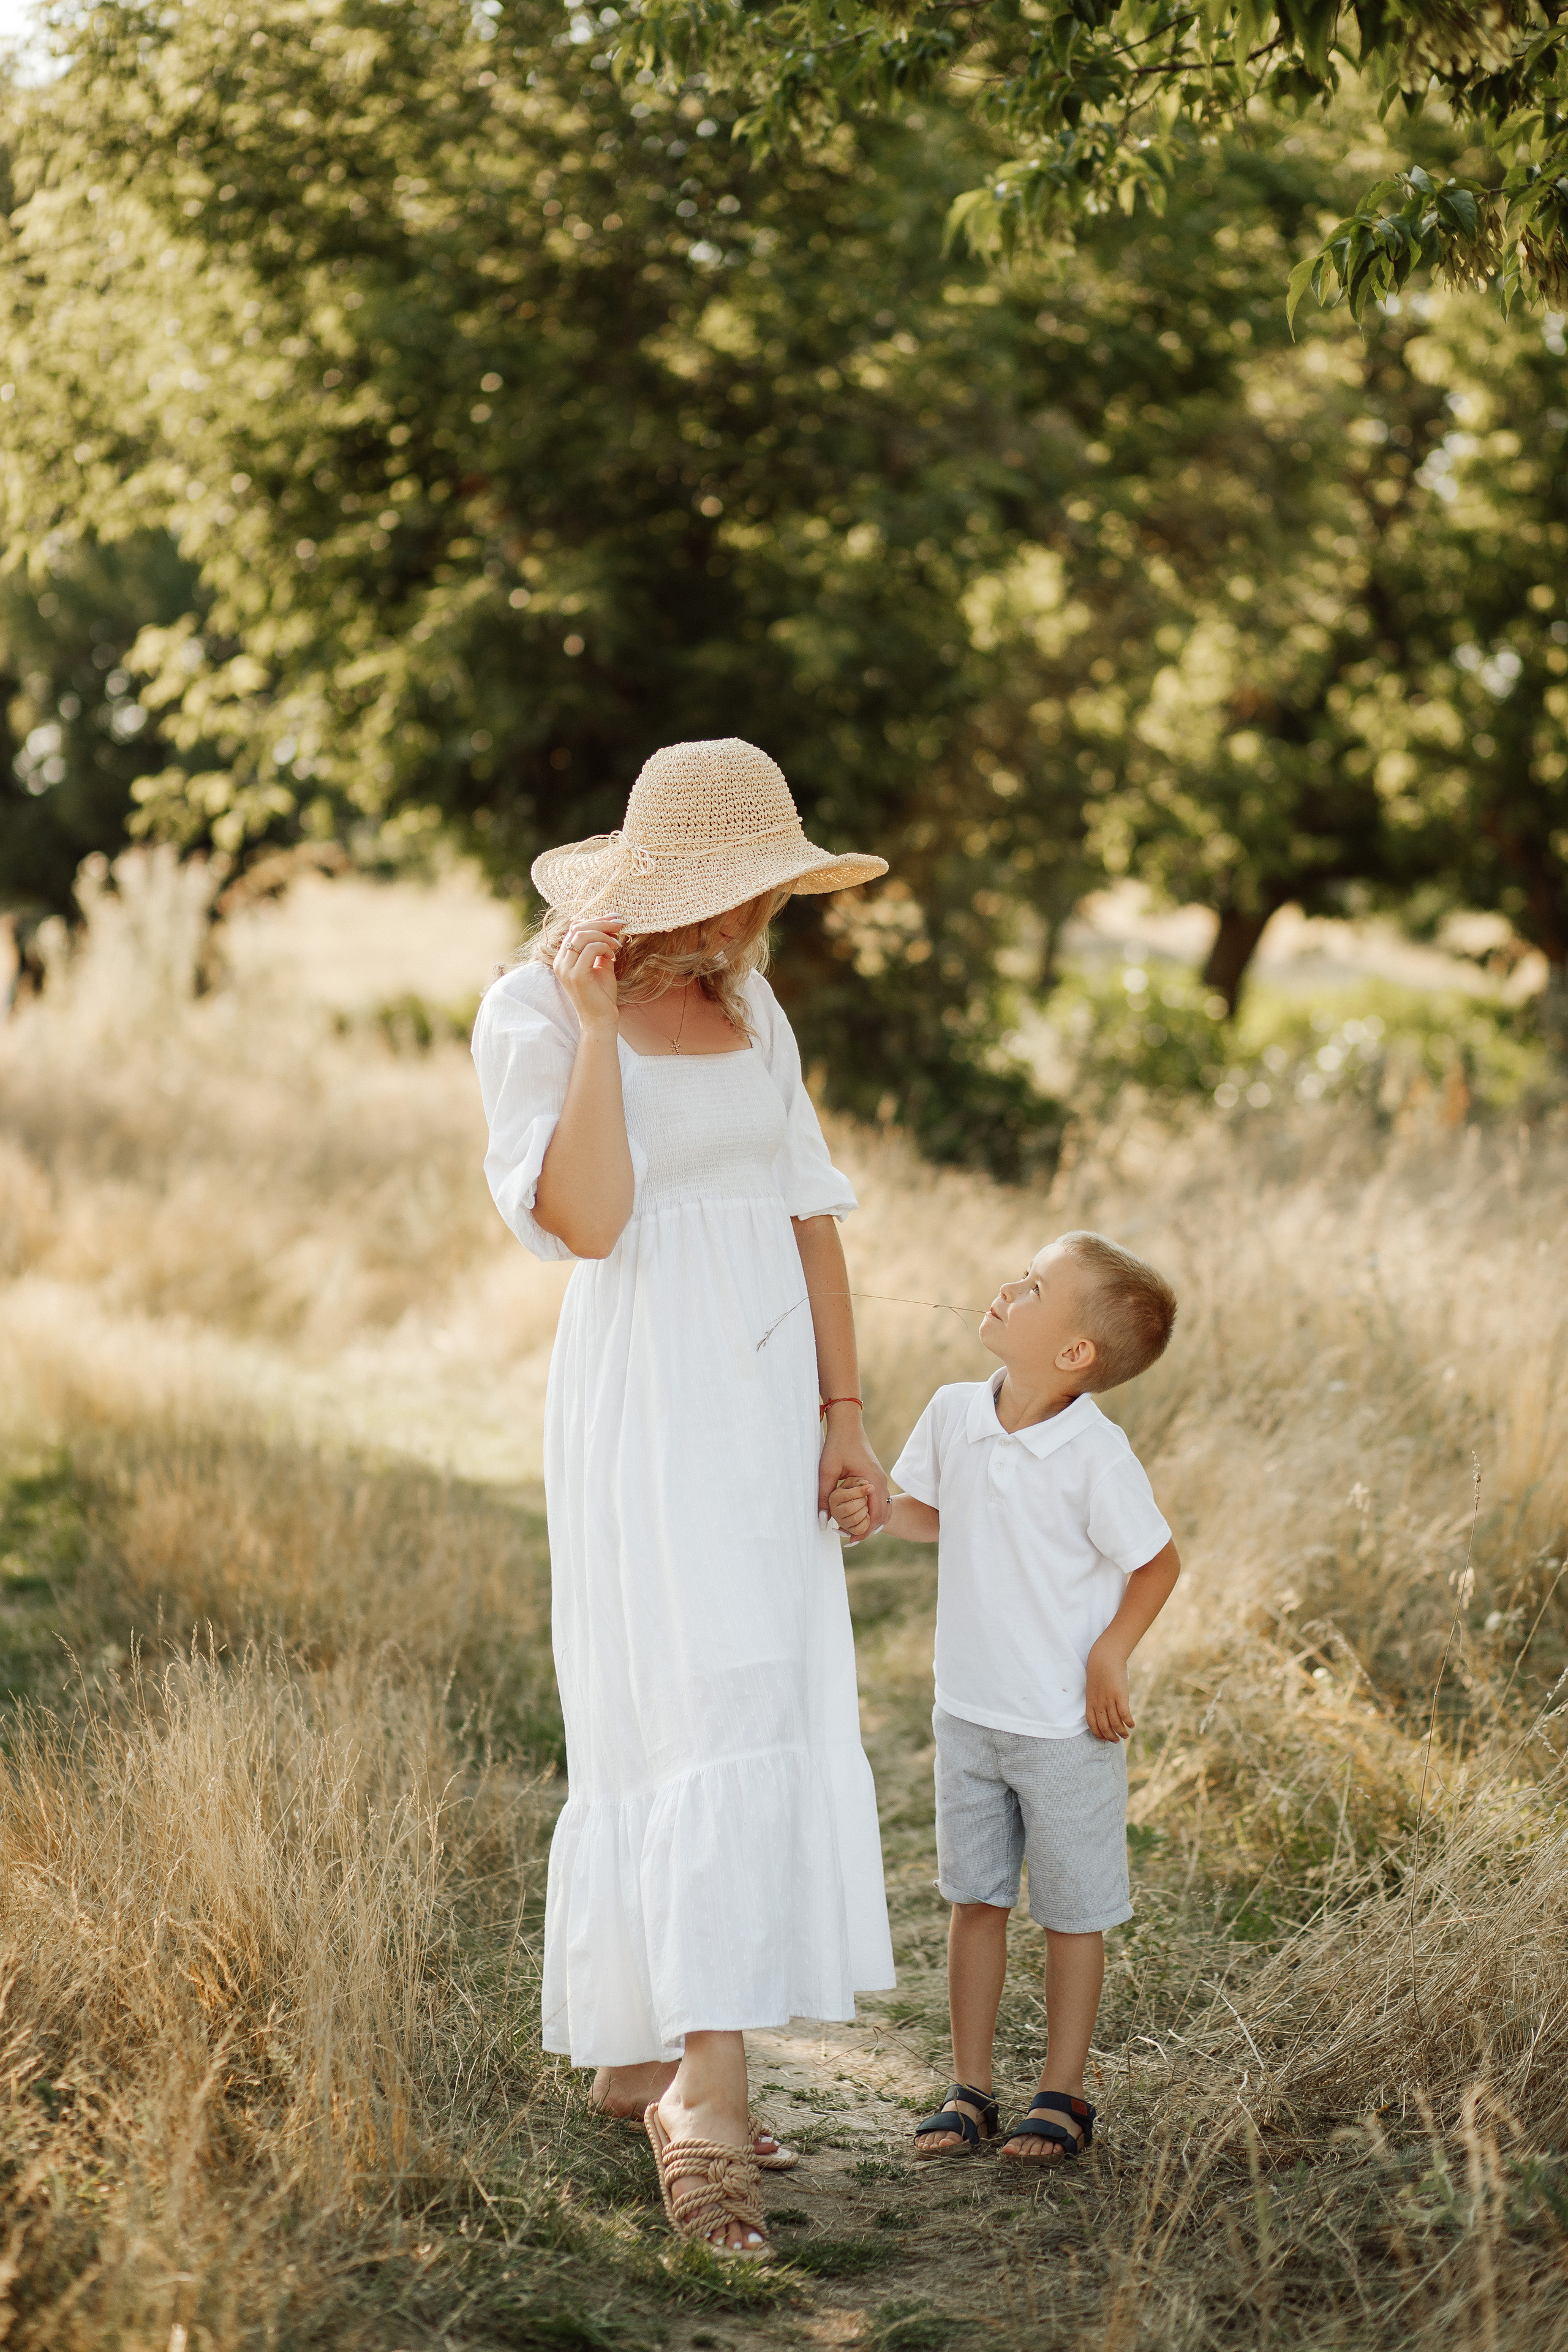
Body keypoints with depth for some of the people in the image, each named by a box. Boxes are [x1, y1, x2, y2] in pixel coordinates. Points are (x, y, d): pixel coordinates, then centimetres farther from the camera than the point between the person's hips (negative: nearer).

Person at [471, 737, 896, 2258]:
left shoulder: (745, 1004, 12)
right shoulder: (531, 1012, -9)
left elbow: (807, 1210, 10)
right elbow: (585, 1224, -18)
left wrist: (843, 1417, 5)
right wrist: (598, 1030, -23)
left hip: (767, 1400, 7)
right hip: (647, 1402, -7)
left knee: (763, 1712, 9)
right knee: (705, 1718, -16)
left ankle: (643, 2051, 21)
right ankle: (705, 2090, -17)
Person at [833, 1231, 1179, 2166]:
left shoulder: (1096, 1454, -20)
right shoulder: (953, 1415, -4)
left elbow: (1158, 1562, -9)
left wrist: (1110, 1656, -13)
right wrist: (878, 1511, -5)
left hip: (1068, 1727, -5)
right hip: (968, 1711, 5)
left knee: (1073, 1911, 8)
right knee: (975, 1898, 11)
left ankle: (1062, 2094, 21)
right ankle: (971, 2090, 21)